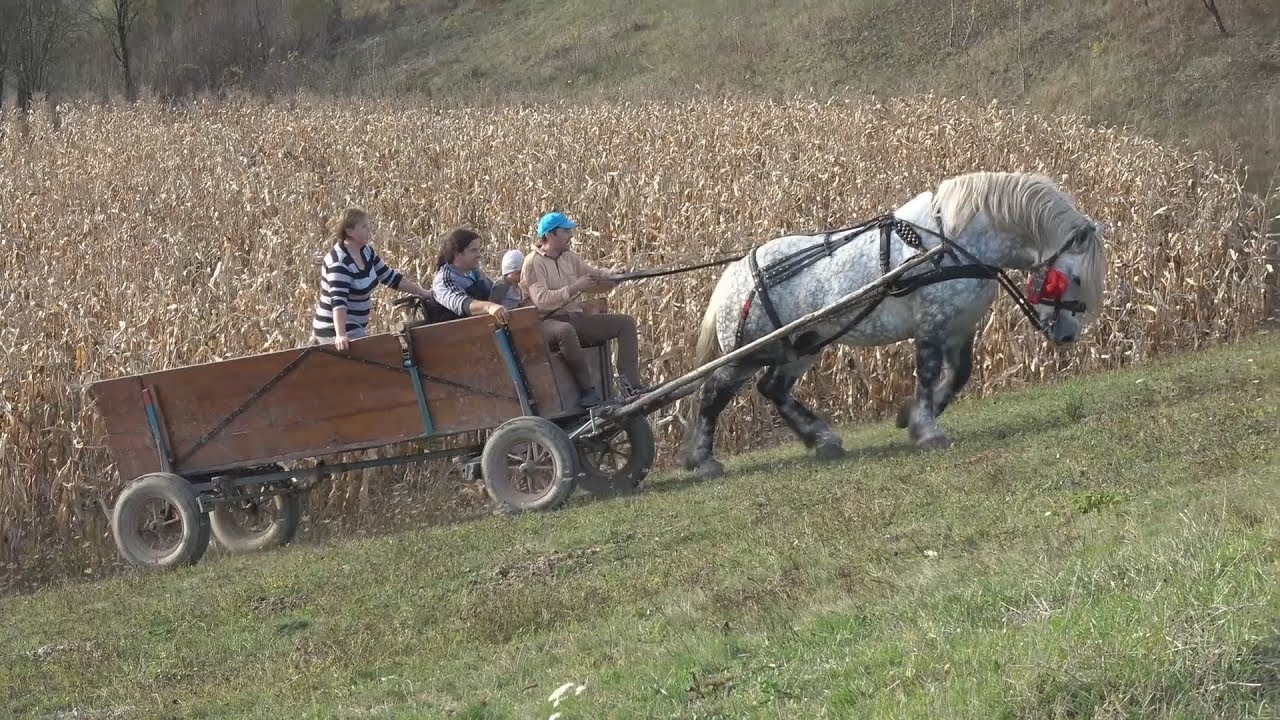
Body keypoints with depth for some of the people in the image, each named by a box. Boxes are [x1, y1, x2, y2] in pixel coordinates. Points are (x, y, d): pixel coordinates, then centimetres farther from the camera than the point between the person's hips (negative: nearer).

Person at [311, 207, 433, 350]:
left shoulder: (366, 251, 6)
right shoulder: (339, 262, -22)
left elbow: (389, 277, 17)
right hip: (335, 329, -9)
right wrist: (340, 335, -46)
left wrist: (423, 292, 14)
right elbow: (338, 301, -33)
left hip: (356, 326, 9)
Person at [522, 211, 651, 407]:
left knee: (626, 322, -2)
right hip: (548, 323, -8)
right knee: (565, 330, -43)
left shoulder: (569, 258, 15)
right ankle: (588, 389, -36)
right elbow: (541, 301, -19)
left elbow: (594, 275, 19)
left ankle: (630, 385, -13)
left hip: (576, 319, 8)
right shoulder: (534, 262, -8)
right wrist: (574, 288, -22)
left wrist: (611, 275, -4)